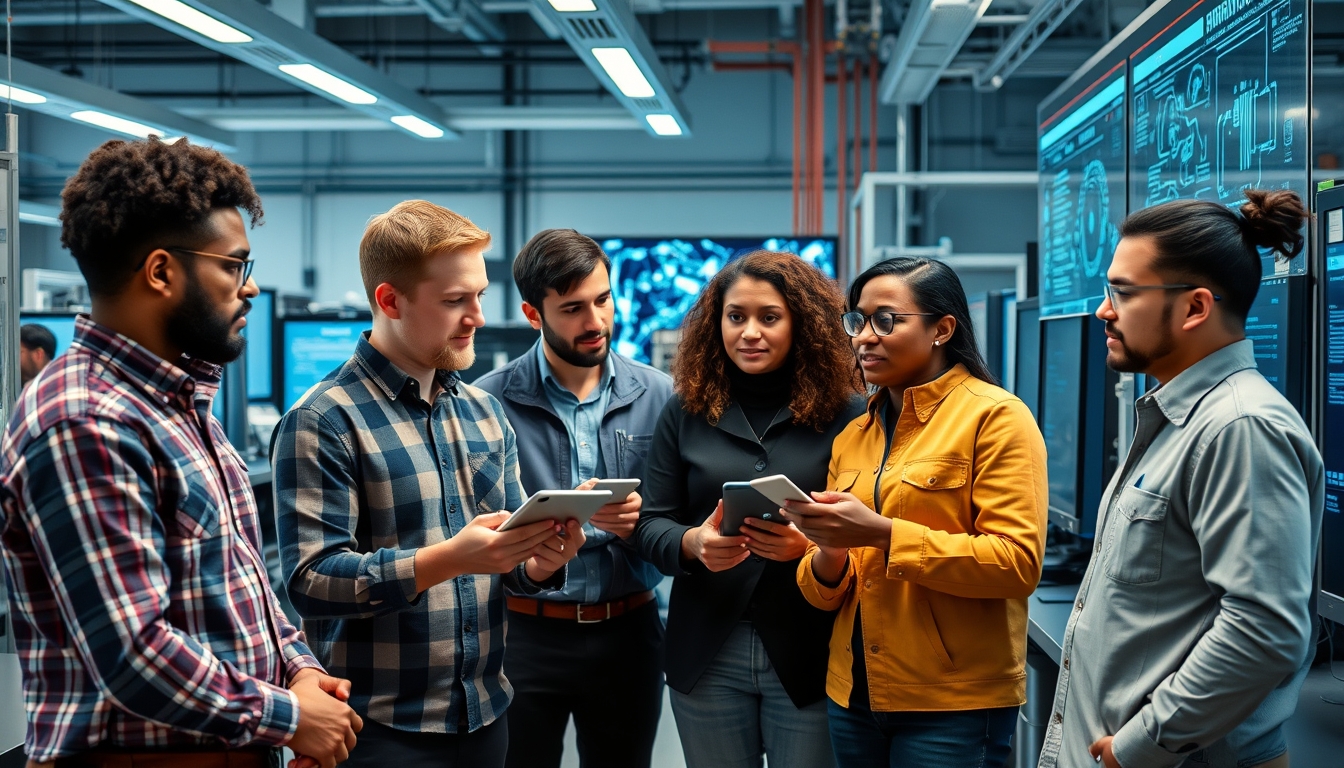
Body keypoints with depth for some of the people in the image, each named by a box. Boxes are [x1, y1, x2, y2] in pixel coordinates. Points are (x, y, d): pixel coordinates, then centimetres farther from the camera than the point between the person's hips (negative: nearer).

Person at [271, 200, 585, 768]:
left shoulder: (484, 413, 10)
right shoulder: (322, 422, -12)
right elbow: (310, 580, -19)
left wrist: (541, 561, -10)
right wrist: (448, 559, -28)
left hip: (485, 714, 6)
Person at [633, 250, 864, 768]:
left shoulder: (845, 414, -2)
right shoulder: (685, 412, 5)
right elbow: (651, 525, 3)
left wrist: (814, 545, -23)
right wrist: (694, 543, -19)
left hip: (810, 654, -2)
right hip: (707, 654, 2)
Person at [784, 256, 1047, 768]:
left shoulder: (996, 417, -7)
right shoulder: (852, 436, 11)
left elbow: (1018, 563, -17)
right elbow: (823, 592, 12)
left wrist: (884, 534, -22)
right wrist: (828, 556, -10)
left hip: (954, 705, -6)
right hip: (853, 696, 6)